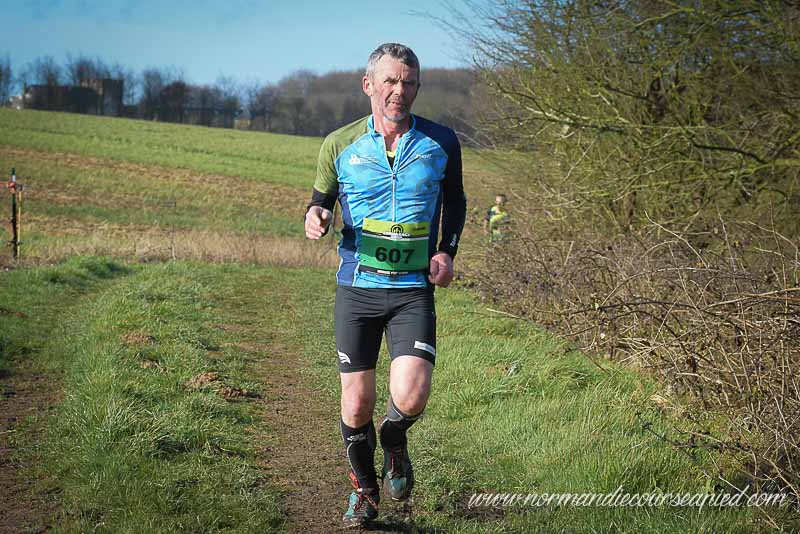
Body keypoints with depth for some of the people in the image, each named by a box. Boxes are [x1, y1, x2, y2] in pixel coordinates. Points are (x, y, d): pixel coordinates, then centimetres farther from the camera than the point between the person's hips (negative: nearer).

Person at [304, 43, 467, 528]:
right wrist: (315, 219, -14)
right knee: (356, 407, 3)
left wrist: (447, 250, 1)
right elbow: (321, 201, 11)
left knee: (410, 397, -18)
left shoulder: (441, 142, 0)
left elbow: (455, 199, 16)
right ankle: (364, 489, 30)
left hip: (414, 290, -1)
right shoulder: (340, 145, -1)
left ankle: (395, 443, 18)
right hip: (356, 288, 1)